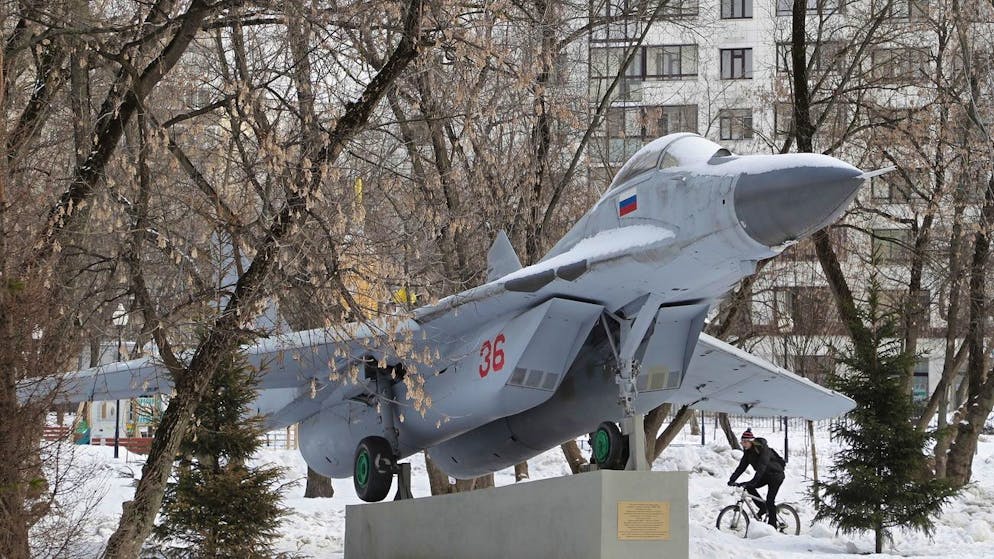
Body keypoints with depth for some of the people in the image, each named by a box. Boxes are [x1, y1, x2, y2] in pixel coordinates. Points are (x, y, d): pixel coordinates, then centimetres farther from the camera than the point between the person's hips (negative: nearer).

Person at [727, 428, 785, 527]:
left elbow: (761, 467, -37)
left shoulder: (763, 449, -27)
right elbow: (741, 467, -8)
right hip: (765, 475, 8)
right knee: (749, 487, -12)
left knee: (770, 501, -13)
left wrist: (753, 481, -46)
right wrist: (732, 480, -20)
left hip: (776, 475, -8)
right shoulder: (748, 452, -5)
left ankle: (772, 525, -3)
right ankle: (763, 508, 2)